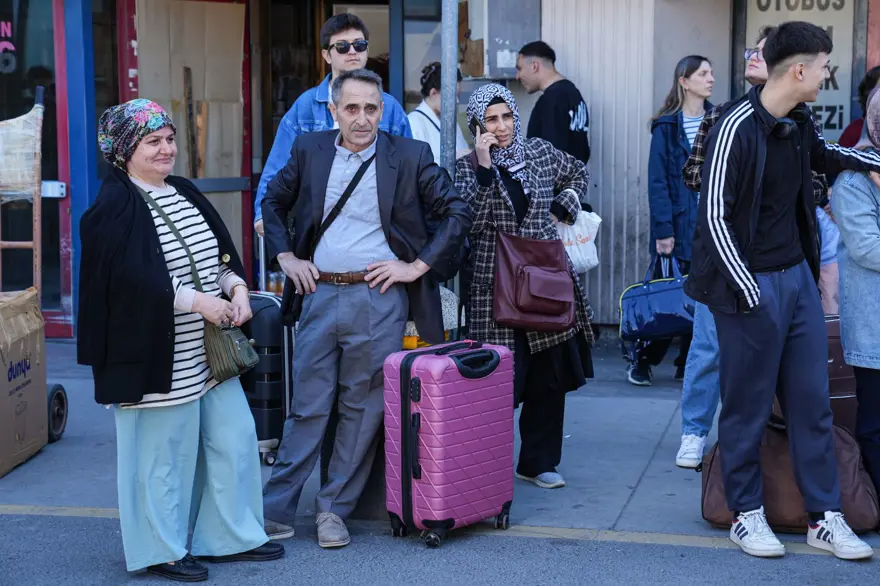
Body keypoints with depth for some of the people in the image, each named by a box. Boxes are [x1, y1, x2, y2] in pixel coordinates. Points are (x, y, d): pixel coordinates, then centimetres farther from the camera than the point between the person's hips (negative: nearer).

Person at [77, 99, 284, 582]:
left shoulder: (185, 194, 12)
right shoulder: (113, 209, -11)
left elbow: (221, 252, 14)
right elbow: (132, 277, -20)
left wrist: (236, 287, -5)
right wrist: (196, 300, -23)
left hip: (210, 352, 8)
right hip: (159, 356, -8)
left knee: (234, 437, 9)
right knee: (164, 452, 2)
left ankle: (231, 535, 23)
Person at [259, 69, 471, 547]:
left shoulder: (410, 156, 0)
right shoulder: (309, 150, 7)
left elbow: (458, 212, 2)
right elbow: (273, 203, 20)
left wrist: (418, 265, -5)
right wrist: (286, 257, 7)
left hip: (379, 297, -1)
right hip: (319, 294, 2)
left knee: (363, 408, 4)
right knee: (307, 406, 3)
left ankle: (334, 510, 16)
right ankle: (275, 511, 11)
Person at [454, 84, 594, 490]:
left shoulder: (541, 152, 8)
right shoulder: (468, 167, 0)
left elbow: (578, 175, 26)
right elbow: (472, 220, -15)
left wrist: (562, 210, 11)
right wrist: (484, 167, -19)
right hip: (495, 286, -4)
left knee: (550, 378, 7)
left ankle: (538, 463, 19)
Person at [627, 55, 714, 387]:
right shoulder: (667, 126, -3)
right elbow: (657, 181, -6)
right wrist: (662, 229, -12)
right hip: (679, 225, -4)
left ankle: (688, 365, 15)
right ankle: (642, 360, 12)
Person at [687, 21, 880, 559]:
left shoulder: (800, 123, 6)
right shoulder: (738, 127, -17)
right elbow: (715, 217, -17)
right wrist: (748, 292, -17)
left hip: (799, 276, 7)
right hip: (753, 285, -7)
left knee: (813, 401, 10)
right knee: (749, 406, 4)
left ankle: (825, 516, 18)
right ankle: (746, 514, 19)